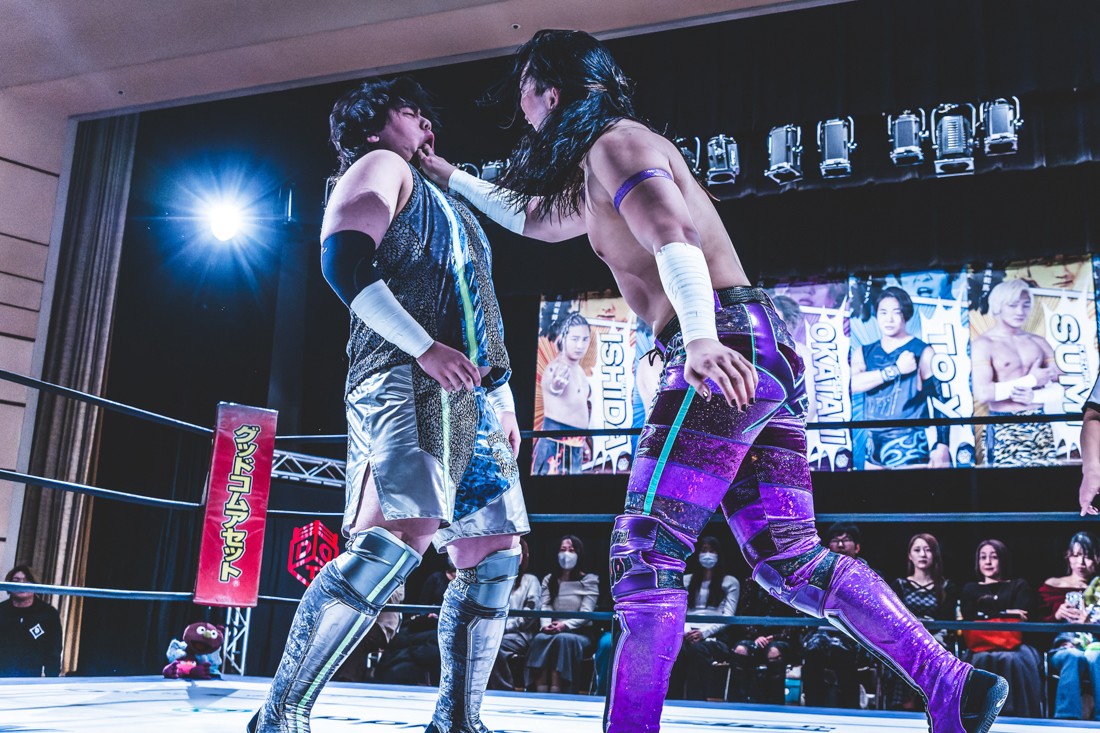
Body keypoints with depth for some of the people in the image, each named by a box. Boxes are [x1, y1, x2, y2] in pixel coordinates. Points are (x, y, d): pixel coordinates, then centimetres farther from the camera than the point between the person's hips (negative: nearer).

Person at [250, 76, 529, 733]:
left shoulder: (447, 205, 33)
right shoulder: (380, 168, 7)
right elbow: (344, 262, -11)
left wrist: (504, 400, 22)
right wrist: (425, 347, -20)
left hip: (469, 397, 9)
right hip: (406, 381, -9)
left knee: (496, 554, 5)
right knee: (401, 536, -26)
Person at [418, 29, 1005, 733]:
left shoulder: (615, 142, -1)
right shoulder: (600, 172, 30)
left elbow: (676, 235, -20)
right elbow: (537, 221, 45)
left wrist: (700, 336, -36)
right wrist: (450, 177, 48)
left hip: (726, 345, -10)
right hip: (765, 355, 10)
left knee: (646, 553, -9)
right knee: (791, 559, 7)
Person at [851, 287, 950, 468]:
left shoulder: (922, 351, -2)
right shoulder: (863, 353, 8)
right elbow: (851, 384, -11)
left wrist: (942, 445, -12)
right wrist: (895, 370, -17)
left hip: (910, 447, -4)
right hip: (874, 446, 4)